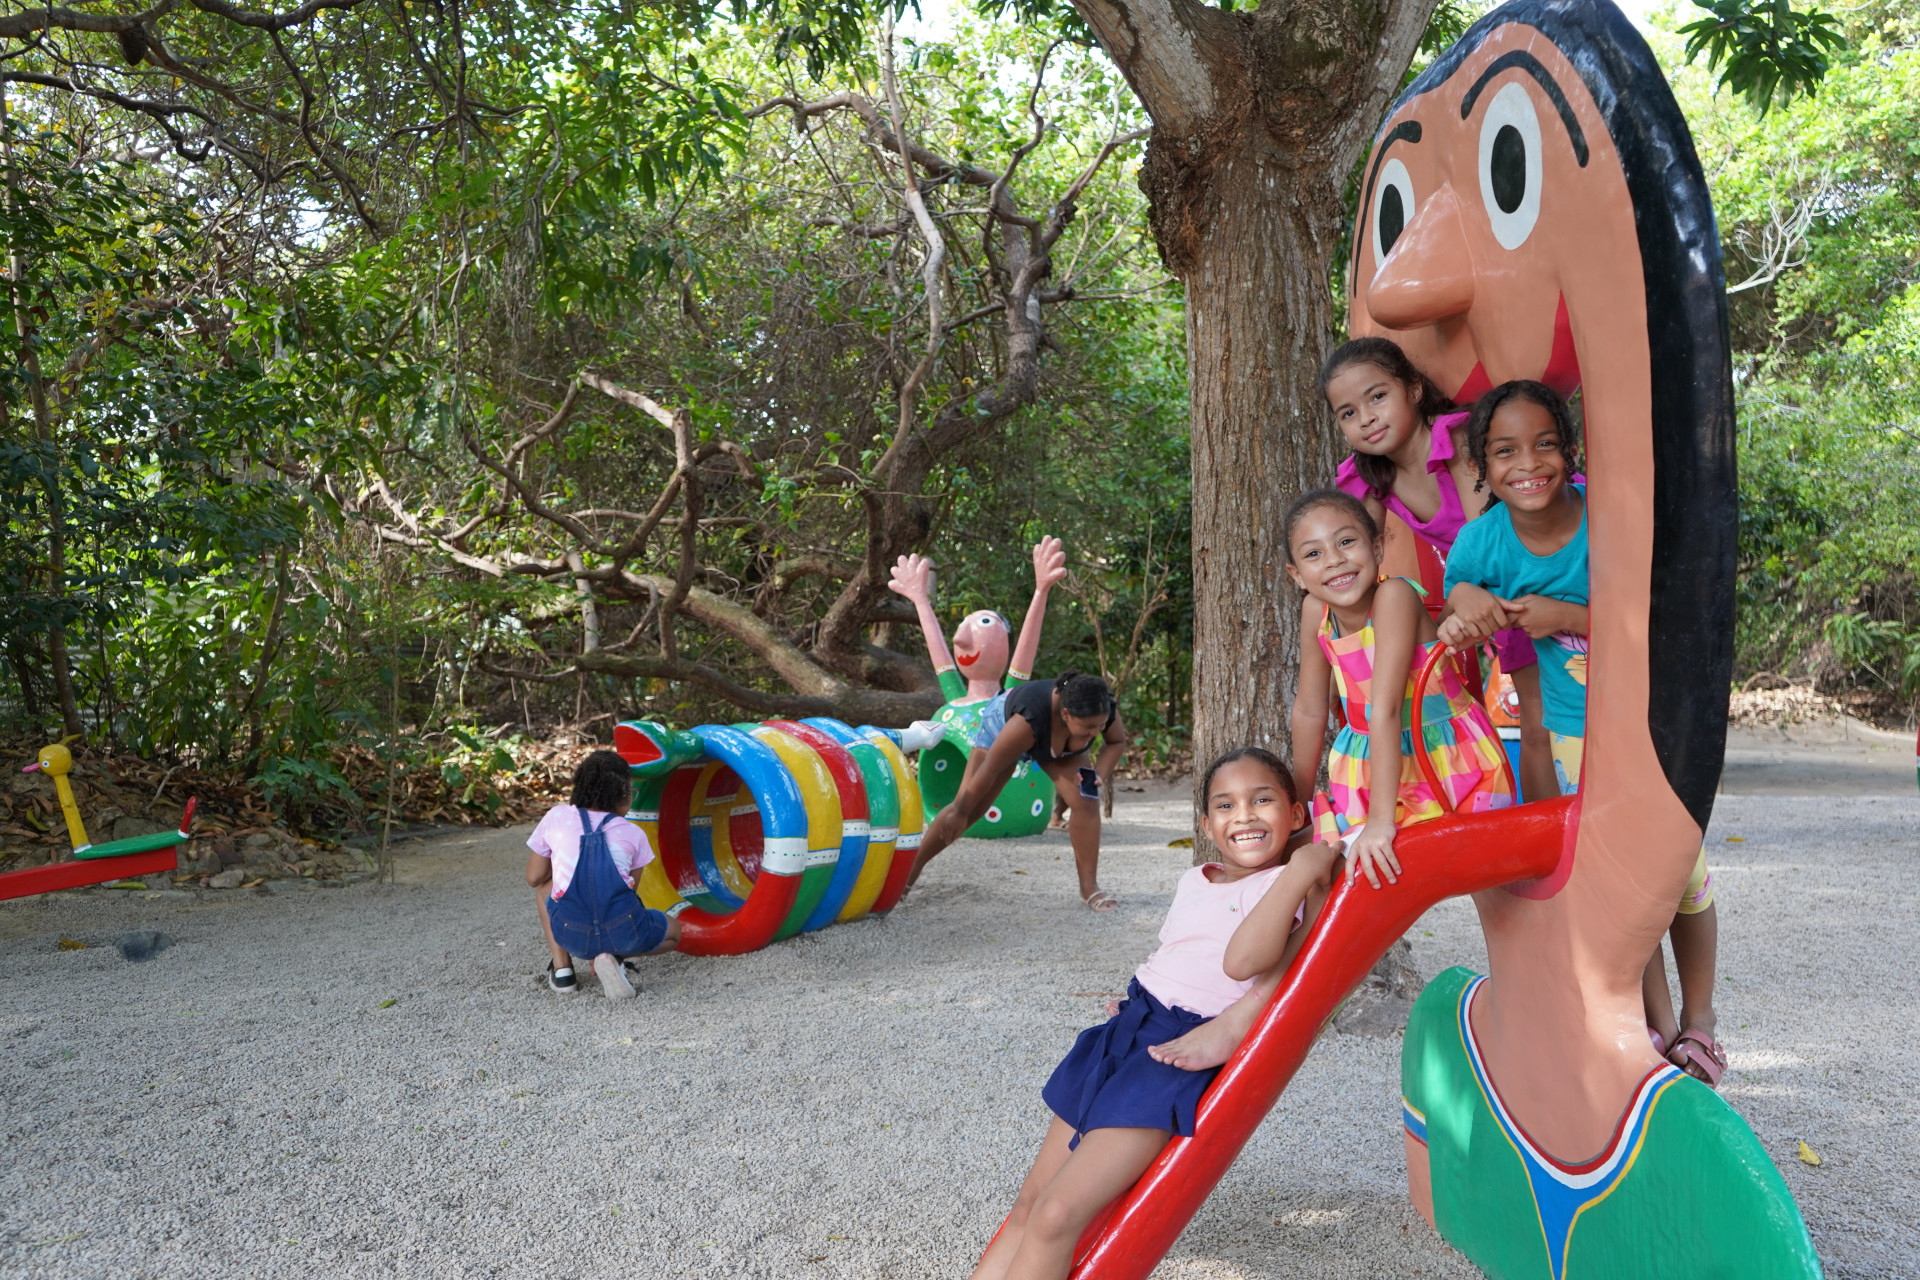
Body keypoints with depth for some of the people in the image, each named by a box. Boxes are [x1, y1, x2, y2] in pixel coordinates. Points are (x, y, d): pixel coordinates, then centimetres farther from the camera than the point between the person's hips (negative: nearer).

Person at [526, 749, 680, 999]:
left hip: (571, 935, 1)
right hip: (622, 933, -1)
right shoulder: (633, 834, 11)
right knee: (673, 931, 31)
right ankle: (614, 956, 2)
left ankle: (561, 968, 20)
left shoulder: (556, 817, 11)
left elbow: (534, 877, 18)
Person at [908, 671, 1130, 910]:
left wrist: (1100, 773, -28)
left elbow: (1117, 742, -9)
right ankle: (912, 868, 16)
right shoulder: (1030, 719, -46)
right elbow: (990, 767, -35)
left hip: (1060, 745, 4)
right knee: (967, 809, -2)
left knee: (1087, 801, -15)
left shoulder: (1106, 711, -33)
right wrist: (960, 813, -24)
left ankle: (1089, 886, -3)